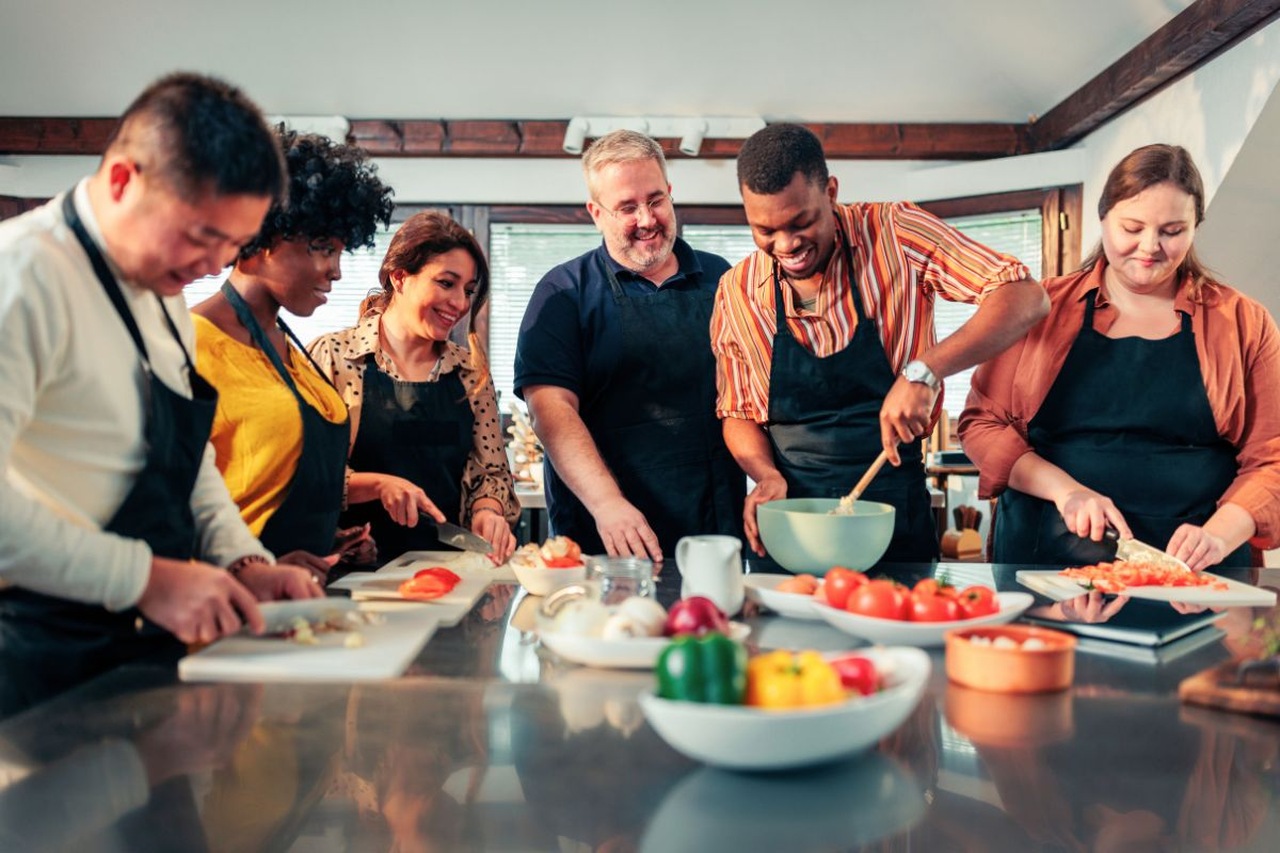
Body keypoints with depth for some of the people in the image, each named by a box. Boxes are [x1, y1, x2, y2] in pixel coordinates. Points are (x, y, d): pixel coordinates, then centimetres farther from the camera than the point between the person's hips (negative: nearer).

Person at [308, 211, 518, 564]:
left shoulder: (471, 371, 10)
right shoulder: (333, 356, -1)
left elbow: (492, 472, 13)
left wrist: (487, 510, -6)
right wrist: (377, 484, -15)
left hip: (448, 560, 3)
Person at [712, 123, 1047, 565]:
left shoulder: (895, 233, -10)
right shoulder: (736, 291, -3)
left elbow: (1024, 297, -17)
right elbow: (738, 413, 7)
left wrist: (923, 370, -31)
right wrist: (767, 475, -14)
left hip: (895, 515, -1)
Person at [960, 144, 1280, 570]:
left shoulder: (1242, 323, 7)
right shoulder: (1042, 309, 5)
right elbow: (982, 423, 4)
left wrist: (1219, 534, -12)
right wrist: (1065, 490, -11)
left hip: (1191, 573, 1)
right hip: (1045, 563, -1)